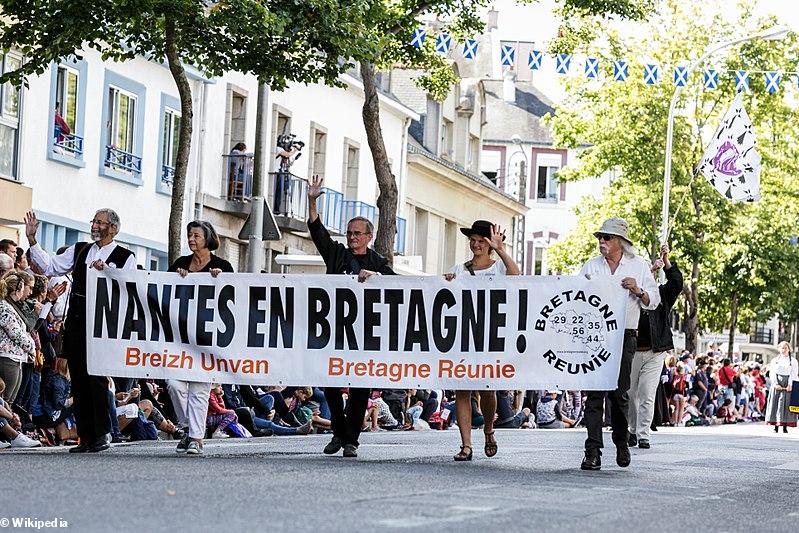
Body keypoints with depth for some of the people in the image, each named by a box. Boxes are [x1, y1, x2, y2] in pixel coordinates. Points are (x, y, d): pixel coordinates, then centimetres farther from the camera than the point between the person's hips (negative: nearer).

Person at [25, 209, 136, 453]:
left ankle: (102, 433, 5)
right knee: (78, 379, 5)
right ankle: (86, 437, 11)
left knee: (96, 378, -8)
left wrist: (106, 271, -20)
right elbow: (50, 266, 13)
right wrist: (32, 240, 6)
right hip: (75, 321, 5)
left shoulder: (125, 258, 0)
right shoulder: (79, 250, 15)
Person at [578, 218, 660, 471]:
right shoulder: (590, 266, 14)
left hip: (625, 336, -1)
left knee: (619, 393, 1)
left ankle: (622, 442, 24)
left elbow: (653, 302, 9)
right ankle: (593, 451, -10)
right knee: (595, 393, -8)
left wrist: (638, 291, -9)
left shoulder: (639, 266, 9)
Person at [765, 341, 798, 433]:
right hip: (776, 385, 2)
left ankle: (785, 426, -5)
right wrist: (775, 384, -12)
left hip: (787, 386, -2)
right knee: (775, 404, -4)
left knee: (786, 404, -6)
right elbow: (772, 373, 4)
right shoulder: (775, 361, 14)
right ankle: (776, 426, -2)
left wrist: (790, 385, -14)